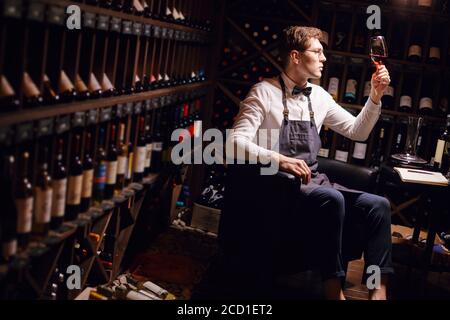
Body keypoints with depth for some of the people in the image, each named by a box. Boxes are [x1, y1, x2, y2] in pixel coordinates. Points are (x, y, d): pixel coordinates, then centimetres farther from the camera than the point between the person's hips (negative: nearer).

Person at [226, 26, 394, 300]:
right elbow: (236, 141, -17)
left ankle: (379, 291, -18)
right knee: (332, 199, -34)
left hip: (314, 183, 7)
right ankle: (334, 289, -24)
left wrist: (375, 97, 3)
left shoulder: (319, 96, 12)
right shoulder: (264, 92, -6)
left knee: (378, 204, -14)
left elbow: (357, 132, 17)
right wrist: (278, 159, -32)